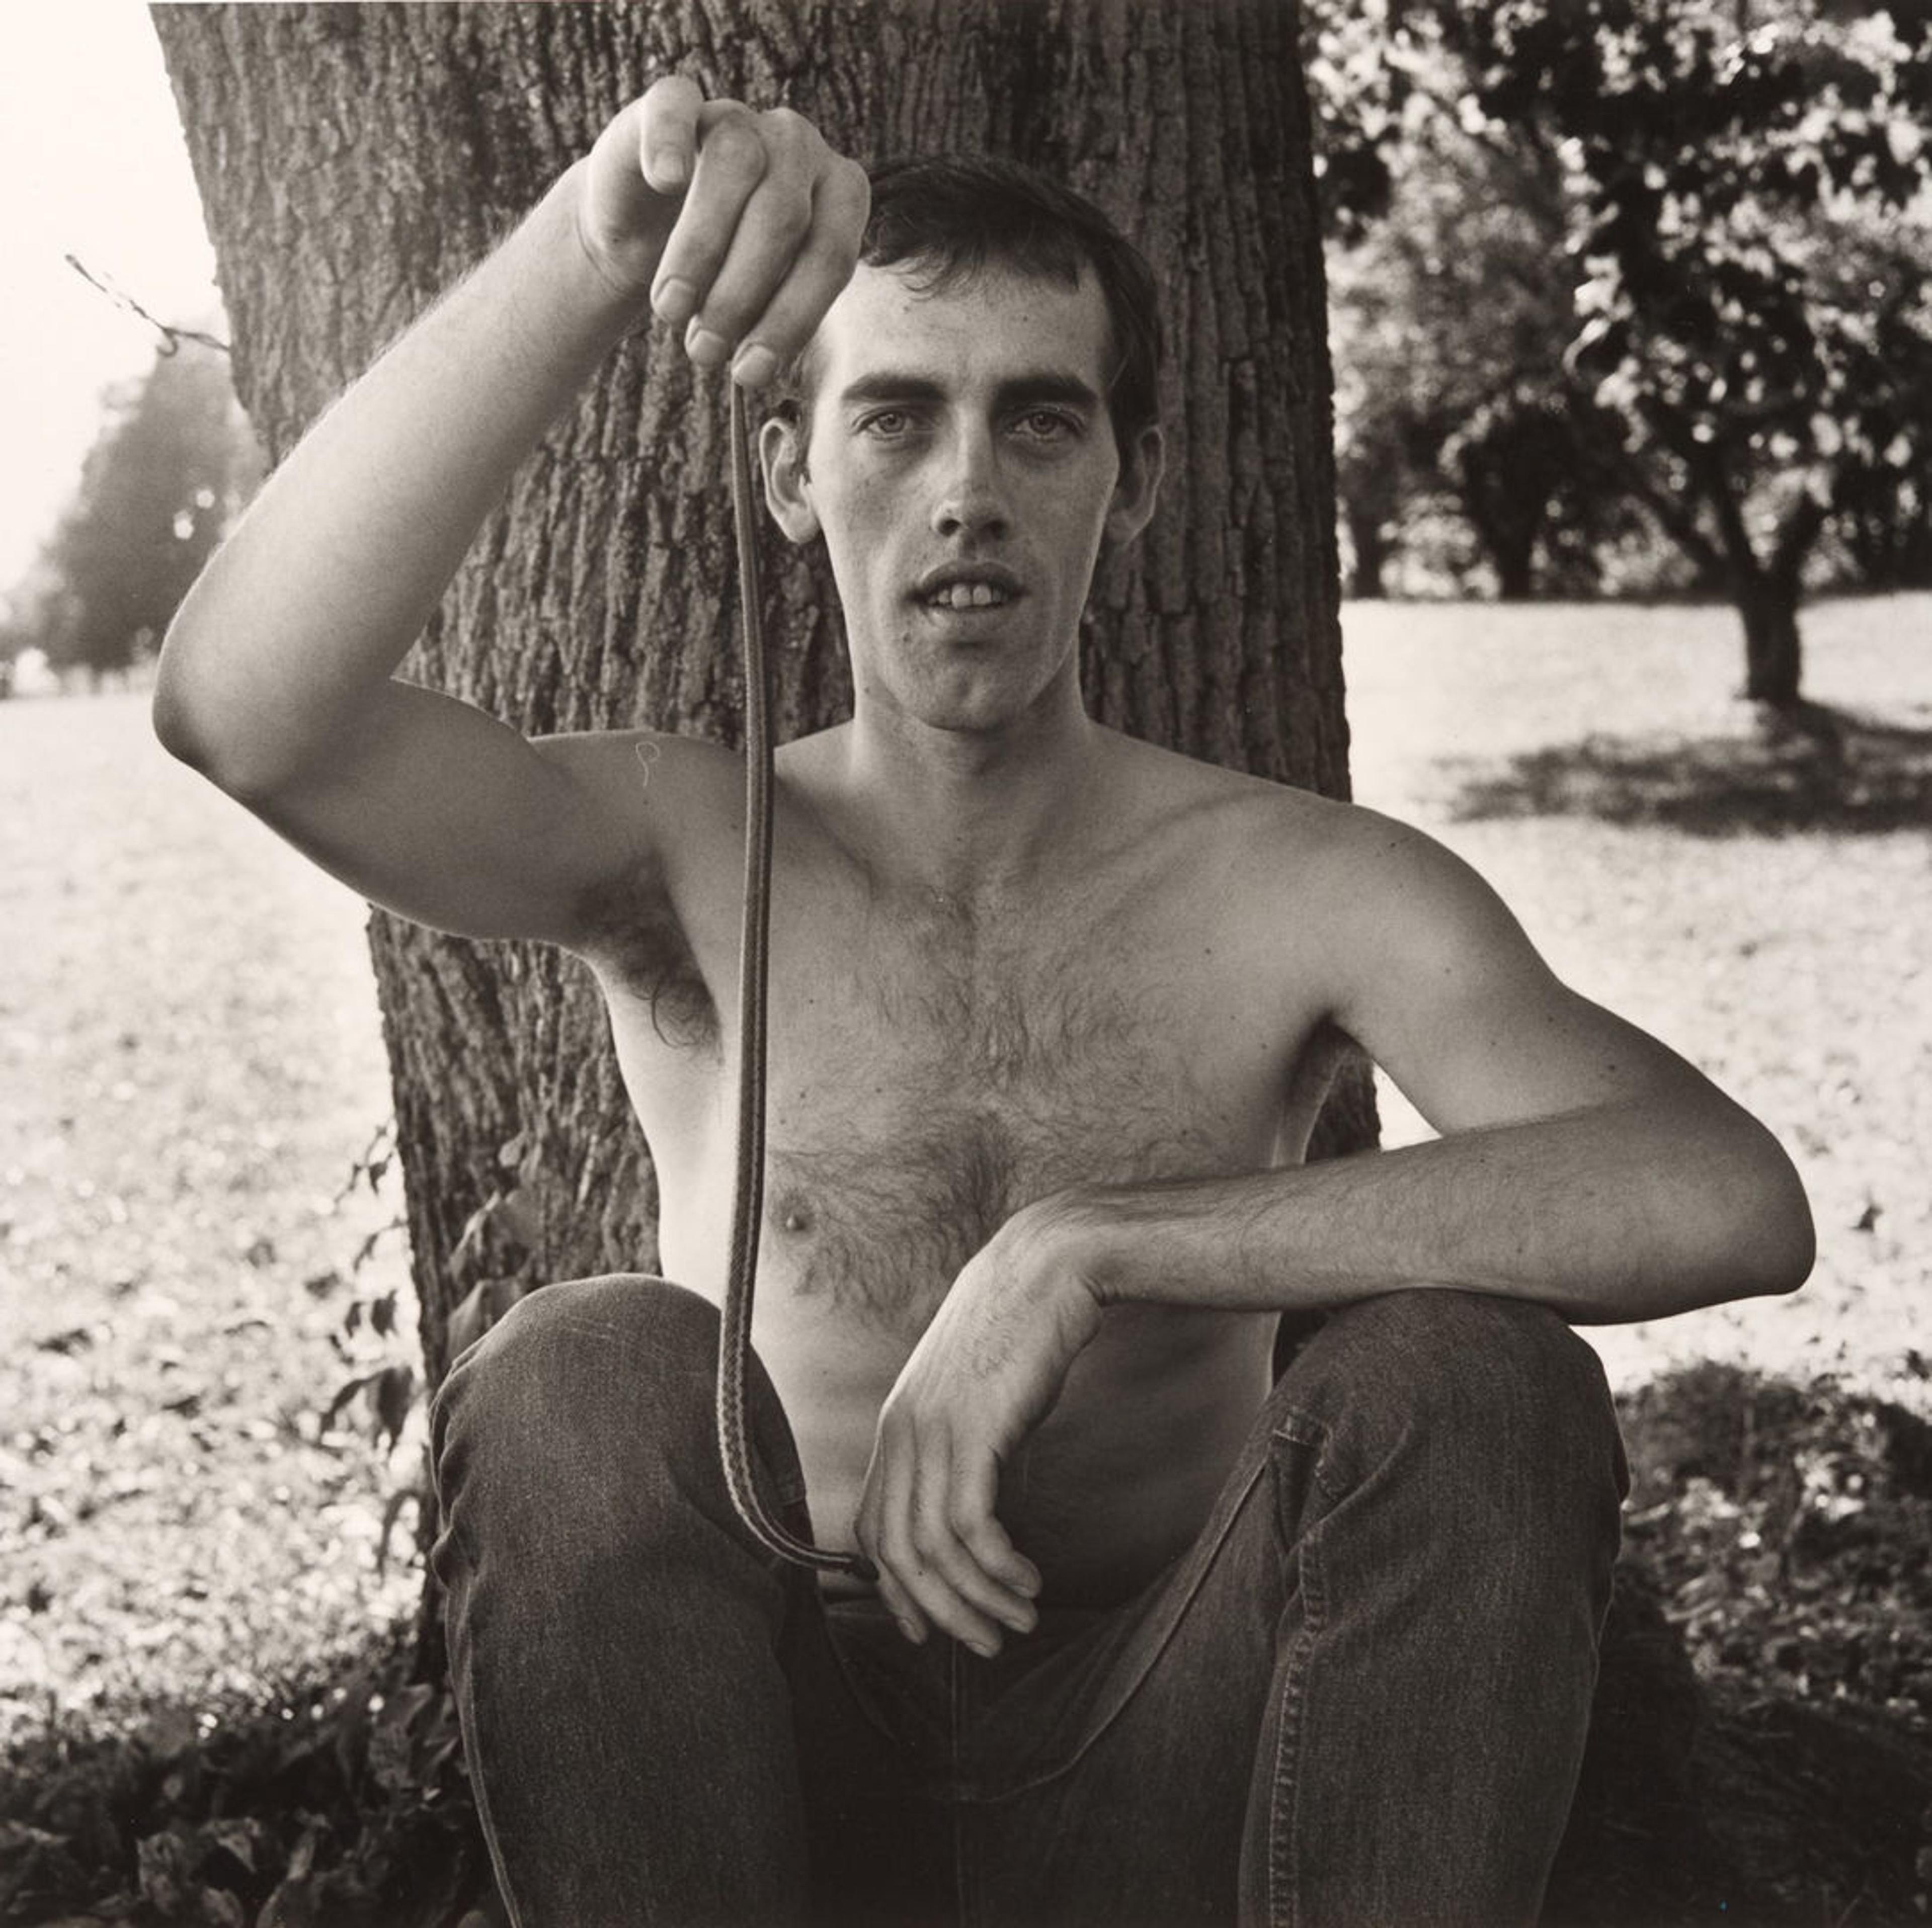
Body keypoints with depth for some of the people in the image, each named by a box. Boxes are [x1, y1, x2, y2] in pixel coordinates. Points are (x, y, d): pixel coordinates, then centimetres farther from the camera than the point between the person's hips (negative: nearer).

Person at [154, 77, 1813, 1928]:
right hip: (779, 1758, 0)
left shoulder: (1301, 890, -4)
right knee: (589, 1377, -28)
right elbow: (245, 709, -22)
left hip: (1156, 1776, 0)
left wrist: (1085, 1249, -25)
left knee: (1473, 1381, -25)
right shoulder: (685, 857, -2)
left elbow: (1726, 1200, -21)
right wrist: (591, 247, -34)